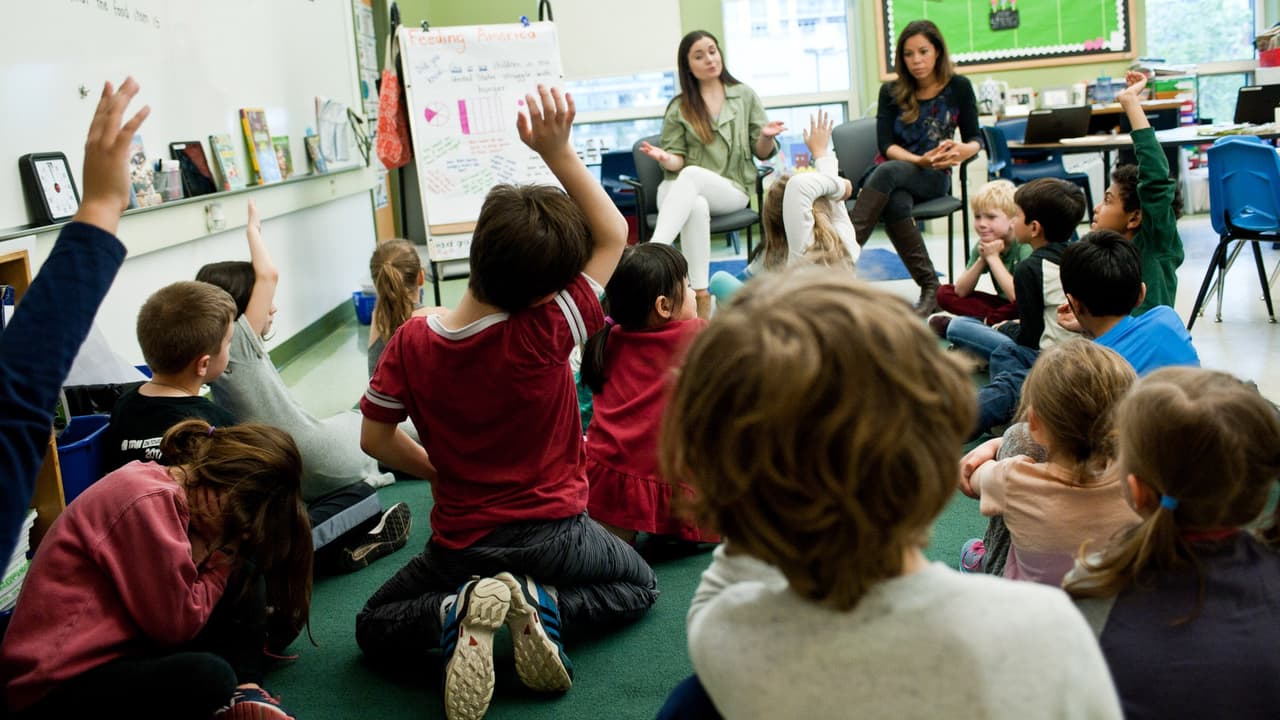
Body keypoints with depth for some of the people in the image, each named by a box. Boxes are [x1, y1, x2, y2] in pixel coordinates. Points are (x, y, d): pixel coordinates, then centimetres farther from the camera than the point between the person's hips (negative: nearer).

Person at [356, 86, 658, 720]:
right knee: (637, 586, 29)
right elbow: (613, 234, -12)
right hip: (552, 533, -1)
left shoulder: (411, 342, -16)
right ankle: (545, 606, -4)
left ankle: (455, 613, -10)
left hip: (462, 541, 1)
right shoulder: (547, 332, -23)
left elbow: (375, 438, -5)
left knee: (374, 627, 24)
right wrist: (557, 152, -18)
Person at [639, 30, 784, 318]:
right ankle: (700, 295, -43)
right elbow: (678, 160, 9)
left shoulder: (745, 96, 13)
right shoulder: (679, 108, 12)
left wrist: (766, 137, -13)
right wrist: (665, 158, -15)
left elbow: (762, 153, 11)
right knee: (696, 207, -39)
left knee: (691, 175, -36)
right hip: (686, 191, 0)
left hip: (732, 190, 0)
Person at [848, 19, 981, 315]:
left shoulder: (958, 87, 4)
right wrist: (920, 160, -22)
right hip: (887, 174, 2)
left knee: (888, 172, -36)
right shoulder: (891, 92, 7)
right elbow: (886, 145, -3)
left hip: (934, 178, -1)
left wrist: (963, 151, -21)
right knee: (896, 204, -37)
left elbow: (974, 140, 4)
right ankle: (930, 287, -37)